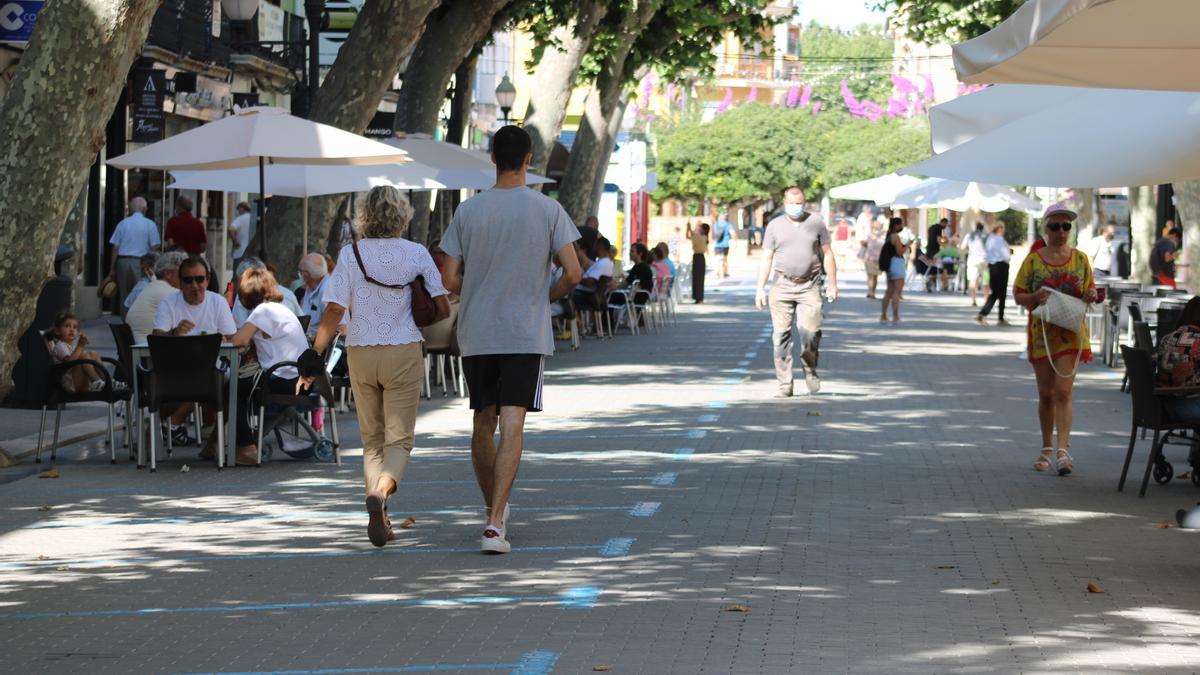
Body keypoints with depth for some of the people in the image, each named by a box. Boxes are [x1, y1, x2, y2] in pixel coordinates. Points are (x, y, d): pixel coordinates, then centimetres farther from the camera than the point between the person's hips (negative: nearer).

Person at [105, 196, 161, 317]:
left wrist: (112, 270, 10)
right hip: (140, 262, -3)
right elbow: (154, 247, -4)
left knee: (124, 295, 9)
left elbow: (115, 248, 6)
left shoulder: (122, 224, 7)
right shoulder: (150, 224, -1)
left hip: (122, 262, 3)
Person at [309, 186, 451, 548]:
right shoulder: (416, 253, -3)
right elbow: (442, 310, -4)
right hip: (403, 353, -1)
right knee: (399, 439, 2)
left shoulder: (350, 254, -3)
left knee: (372, 440, 14)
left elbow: (333, 312, -8)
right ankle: (380, 493, -28)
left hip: (360, 354, 2)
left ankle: (379, 519, 5)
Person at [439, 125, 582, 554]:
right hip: (526, 335, -2)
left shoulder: (468, 211, 1)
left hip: (475, 336, 2)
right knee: (512, 428, -6)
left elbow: (450, 281, -1)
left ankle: (494, 510, 29)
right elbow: (573, 273, -8)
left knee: (483, 425, 15)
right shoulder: (548, 210, -4)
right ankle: (494, 524, -18)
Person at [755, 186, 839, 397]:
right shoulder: (775, 226, 8)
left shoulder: (816, 222, 8)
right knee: (781, 335, -3)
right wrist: (760, 289, 1)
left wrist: (832, 284, 7)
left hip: (809, 287, -1)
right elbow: (766, 258, 8)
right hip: (782, 286, 1)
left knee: (810, 332, -12)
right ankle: (785, 384, 2)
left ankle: (810, 370, 15)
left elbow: (827, 254, 12)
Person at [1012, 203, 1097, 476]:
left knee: (1063, 392, -11)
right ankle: (1047, 449, 21)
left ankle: (1063, 450, -16)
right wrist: (1035, 297, -18)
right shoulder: (1034, 259, 1)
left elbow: (1090, 290, 13)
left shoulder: (1080, 258, 5)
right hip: (1042, 332, 1)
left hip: (1071, 333, -1)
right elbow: (1018, 295, 3)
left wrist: (1091, 296, -11)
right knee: (1045, 394, 9)